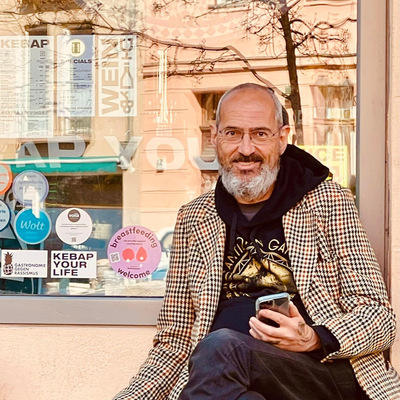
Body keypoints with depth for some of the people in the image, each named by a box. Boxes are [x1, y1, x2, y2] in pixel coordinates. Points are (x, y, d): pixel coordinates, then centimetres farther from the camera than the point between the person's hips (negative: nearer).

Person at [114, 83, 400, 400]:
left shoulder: (329, 202, 6)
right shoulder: (193, 220, 14)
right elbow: (175, 341, 15)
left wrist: (315, 340, -16)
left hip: (329, 373, -2)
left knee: (220, 347, -33)